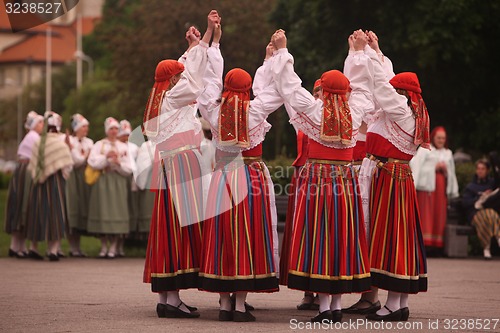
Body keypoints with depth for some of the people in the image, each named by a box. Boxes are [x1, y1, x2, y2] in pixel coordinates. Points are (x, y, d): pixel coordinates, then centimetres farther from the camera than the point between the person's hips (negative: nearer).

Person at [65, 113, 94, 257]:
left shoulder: (89, 142, 14)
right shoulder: (69, 141, -2)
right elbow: (77, 161, -12)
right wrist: (86, 156, -3)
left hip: (85, 178, 5)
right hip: (73, 177, -5)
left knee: (82, 209, 3)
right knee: (73, 209, -7)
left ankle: (77, 245, 9)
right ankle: (72, 247, -4)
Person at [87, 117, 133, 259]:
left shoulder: (123, 147, 13)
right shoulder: (99, 145, 8)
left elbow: (129, 169, 5)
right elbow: (92, 162, -7)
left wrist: (118, 163, -11)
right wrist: (106, 157, -16)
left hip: (118, 182, 1)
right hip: (102, 182, -1)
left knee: (116, 212, -5)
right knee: (102, 210, -3)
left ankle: (113, 247, 0)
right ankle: (104, 246, 4)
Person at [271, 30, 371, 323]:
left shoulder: (314, 111, -7)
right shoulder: (354, 116, 3)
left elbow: (290, 84, 1)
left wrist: (282, 50, 12)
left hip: (318, 176, -4)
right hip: (346, 178, 4)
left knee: (318, 240, -2)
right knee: (343, 239, 6)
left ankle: (324, 305, -6)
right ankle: (338, 304, 9)